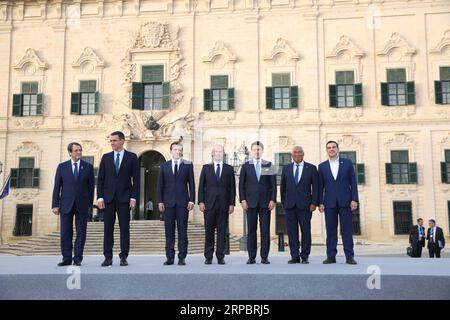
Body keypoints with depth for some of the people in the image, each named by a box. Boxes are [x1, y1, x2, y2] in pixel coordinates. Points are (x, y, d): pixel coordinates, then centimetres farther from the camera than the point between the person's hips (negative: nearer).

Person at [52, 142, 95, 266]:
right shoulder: (62, 167, 6)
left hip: (82, 205, 0)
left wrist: (90, 204, 3)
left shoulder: (88, 167, 5)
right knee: (65, 233, 3)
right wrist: (55, 205, -2)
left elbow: (91, 187, 7)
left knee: (81, 233, 1)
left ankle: (78, 258, 8)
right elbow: (57, 187, 4)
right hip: (66, 205, 0)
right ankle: (66, 258, 11)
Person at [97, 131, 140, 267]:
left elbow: (136, 179, 0)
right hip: (108, 198, 2)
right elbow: (100, 179, 7)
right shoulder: (106, 157, 9)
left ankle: (124, 257, 7)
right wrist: (100, 197, -2)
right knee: (108, 228, 2)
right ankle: (108, 257, 8)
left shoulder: (132, 157, 3)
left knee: (124, 228, 1)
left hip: (124, 198, -2)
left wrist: (133, 198, -7)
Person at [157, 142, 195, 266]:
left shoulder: (188, 165, 7)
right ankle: (170, 257, 8)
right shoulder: (164, 166, 11)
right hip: (168, 202, 1)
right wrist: (160, 201, 1)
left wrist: (192, 200, -4)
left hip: (183, 202, -1)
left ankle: (182, 257, 4)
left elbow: (191, 184, 4)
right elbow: (160, 185, 10)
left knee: (182, 231, -1)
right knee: (169, 231, 3)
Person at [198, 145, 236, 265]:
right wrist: (201, 202, -3)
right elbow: (201, 186, 7)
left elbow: (232, 187, 7)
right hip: (209, 204, 0)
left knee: (222, 231, 1)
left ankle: (220, 257, 8)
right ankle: (208, 257, 9)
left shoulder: (229, 169, 9)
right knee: (209, 231, 2)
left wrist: (232, 203, 0)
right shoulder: (206, 168, 10)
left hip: (223, 205, 0)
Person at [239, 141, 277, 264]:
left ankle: (264, 257, 6)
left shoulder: (269, 165, 7)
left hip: (265, 202, 0)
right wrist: (243, 200, -4)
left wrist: (273, 200, -4)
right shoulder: (246, 166, 7)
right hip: (251, 202, 0)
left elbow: (273, 184, 5)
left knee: (265, 231, 0)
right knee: (251, 231, 1)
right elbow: (241, 184, 5)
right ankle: (251, 257, 6)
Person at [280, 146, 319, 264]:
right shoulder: (286, 168, 12)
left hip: (305, 205, -2)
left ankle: (305, 257, 9)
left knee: (306, 231, 1)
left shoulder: (311, 168, 5)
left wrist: (314, 203, -6)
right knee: (292, 232, 2)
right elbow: (282, 187, 15)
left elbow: (315, 187, 1)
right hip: (290, 205, 2)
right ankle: (294, 256, 8)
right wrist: (283, 202, 10)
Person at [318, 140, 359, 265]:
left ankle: (349, 256, 3)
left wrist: (354, 199, -5)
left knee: (346, 229, 0)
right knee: (331, 230, 2)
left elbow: (353, 182, 4)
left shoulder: (347, 163, 7)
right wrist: (320, 202, 0)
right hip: (329, 202, 1)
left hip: (345, 201, -1)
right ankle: (331, 256, 6)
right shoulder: (322, 166, 10)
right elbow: (320, 186, 7)